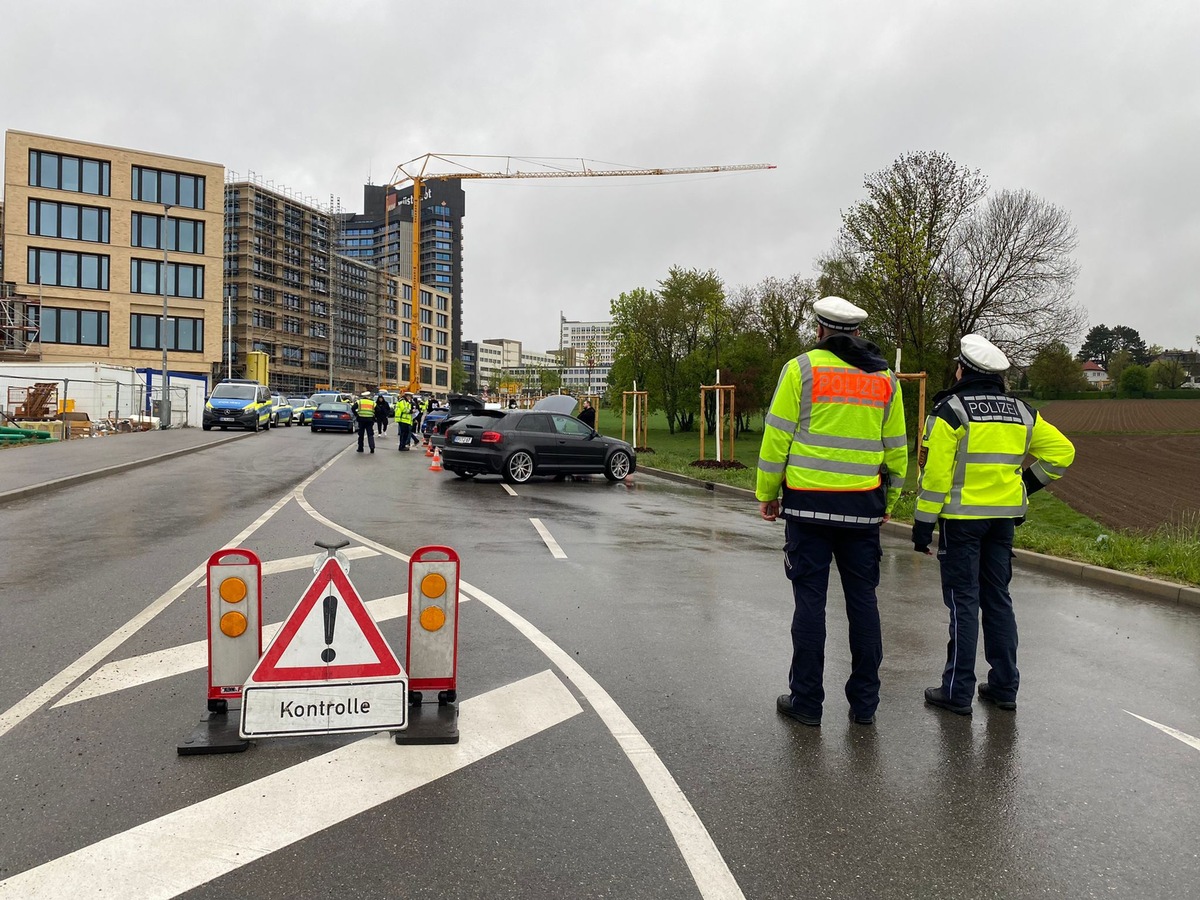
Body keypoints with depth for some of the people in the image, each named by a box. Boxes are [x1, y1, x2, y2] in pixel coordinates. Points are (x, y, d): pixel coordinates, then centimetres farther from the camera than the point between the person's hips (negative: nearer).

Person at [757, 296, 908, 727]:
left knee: (810, 599, 2)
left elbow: (777, 436, -6)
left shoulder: (802, 368, -3)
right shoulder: (885, 378, 9)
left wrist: (766, 493, 3)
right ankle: (864, 702, 17)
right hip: (863, 505, 3)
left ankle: (806, 700, 9)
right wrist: (889, 499, 23)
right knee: (862, 599, 10)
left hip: (809, 501, -3)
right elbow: (895, 448, 12)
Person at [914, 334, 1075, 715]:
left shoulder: (951, 410, -10)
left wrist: (923, 524, -9)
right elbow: (1062, 451, 11)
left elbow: (935, 472, -13)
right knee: (998, 598, 14)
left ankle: (957, 691, 4)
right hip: (1004, 516, 5)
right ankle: (1004, 687, 21)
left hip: (962, 516, -5)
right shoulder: (1022, 412, 9)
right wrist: (1027, 483, 17)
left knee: (963, 601, -1)